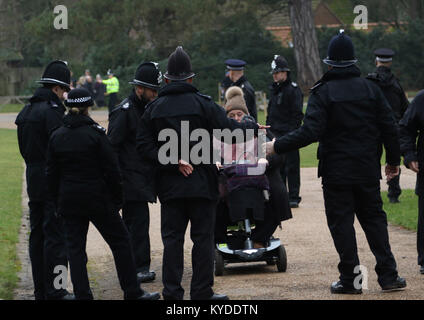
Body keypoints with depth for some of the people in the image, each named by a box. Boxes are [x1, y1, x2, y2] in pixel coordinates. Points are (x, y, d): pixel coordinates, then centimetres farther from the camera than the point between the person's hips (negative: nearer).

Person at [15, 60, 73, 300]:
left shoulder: (27, 111, 13)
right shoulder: (52, 111, -15)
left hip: (34, 179, 9)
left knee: (38, 235, 12)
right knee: (56, 237, -5)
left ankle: (40, 289, 17)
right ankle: (54, 291, -4)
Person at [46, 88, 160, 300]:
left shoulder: (56, 136, 3)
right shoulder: (95, 133, -10)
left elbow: (51, 173, 7)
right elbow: (111, 170, -9)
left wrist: (58, 201, 15)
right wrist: (117, 199, 0)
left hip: (69, 201, 4)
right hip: (97, 199, -4)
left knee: (75, 249, 7)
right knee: (120, 241, 7)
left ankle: (82, 295, 3)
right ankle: (132, 292, 9)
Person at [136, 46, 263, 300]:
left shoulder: (154, 108, 3)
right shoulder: (203, 104, -6)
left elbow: (144, 146, -3)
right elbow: (228, 128, -10)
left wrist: (172, 162, -7)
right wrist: (253, 127, 7)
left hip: (170, 184, 2)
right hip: (202, 183, -2)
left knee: (172, 238, 6)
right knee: (203, 237, 4)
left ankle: (172, 292, 5)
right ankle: (202, 292, 5)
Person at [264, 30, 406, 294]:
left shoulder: (323, 93, -10)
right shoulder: (371, 89, 1)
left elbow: (310, 132, -19)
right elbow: (389, 127, 2)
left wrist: (277, 146, -12)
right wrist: (393, 160, 15)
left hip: (336, 171, -4)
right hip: (368, 170, 4)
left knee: (341, 223, 3)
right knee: (374, 218, 13)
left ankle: (351, 280, 3)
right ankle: (388, 275, 8)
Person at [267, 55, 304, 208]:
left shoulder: (293, 90, -8)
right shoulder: (274, 89, 16)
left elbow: (297, 115, -12)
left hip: (289, 134, -7)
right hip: (275, 135, 7)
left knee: (291, 166, -3)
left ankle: (293, 197, 1)